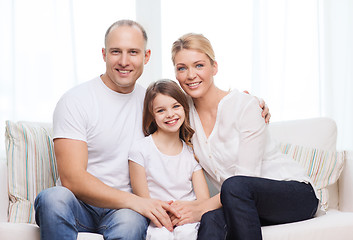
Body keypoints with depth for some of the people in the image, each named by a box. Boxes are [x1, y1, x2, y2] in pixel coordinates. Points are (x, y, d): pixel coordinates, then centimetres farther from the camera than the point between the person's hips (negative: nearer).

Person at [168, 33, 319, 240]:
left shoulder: (244, 105, -13)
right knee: (211, 220, -34)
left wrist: (202, 208, -26)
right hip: (241, 202, 3)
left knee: (234, 186, -36)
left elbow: (246, 176, -18)